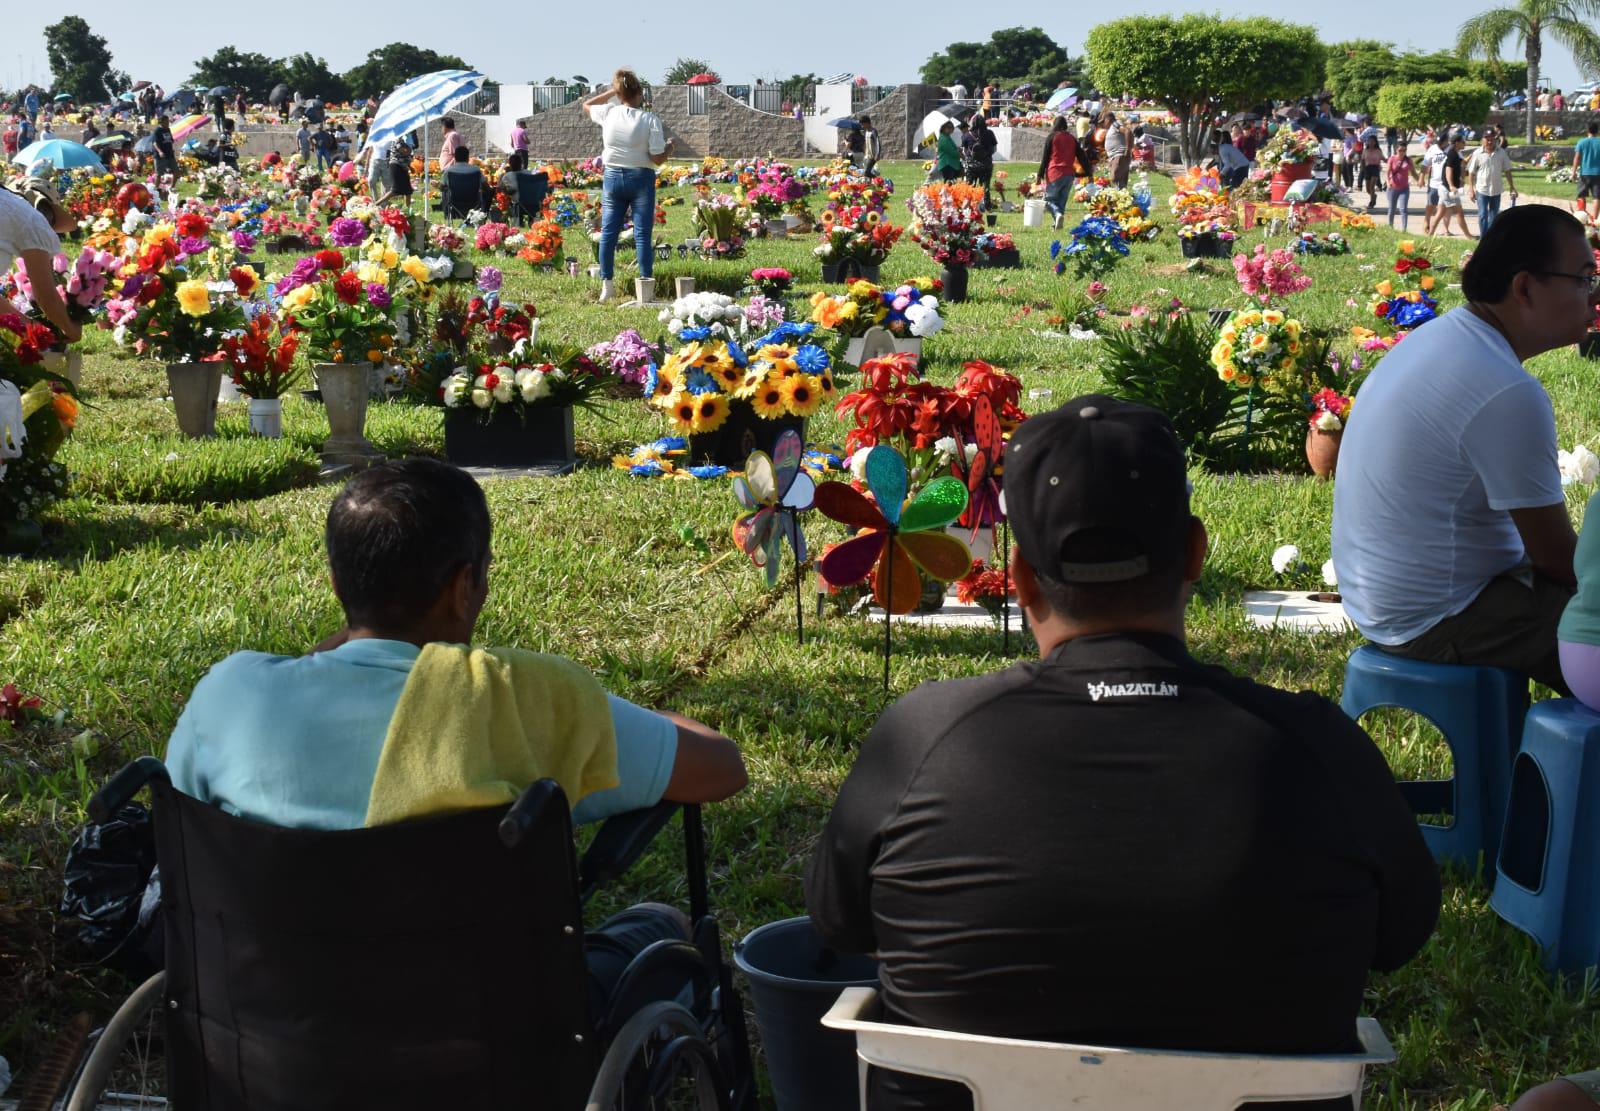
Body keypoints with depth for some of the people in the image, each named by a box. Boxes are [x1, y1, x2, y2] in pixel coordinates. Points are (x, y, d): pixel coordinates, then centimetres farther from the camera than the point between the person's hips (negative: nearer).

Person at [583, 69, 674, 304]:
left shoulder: (608, 113, -2)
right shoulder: (650, 119, -11)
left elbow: (587, 105, 21)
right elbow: (658, 158, -11)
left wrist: (611, 91, 21)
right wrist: (670, 146, 8)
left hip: (612, 176, 3)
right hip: (640, 178, -3)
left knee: (608, 231, 8)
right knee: (642, 234, 0)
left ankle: (607, 285, 10)